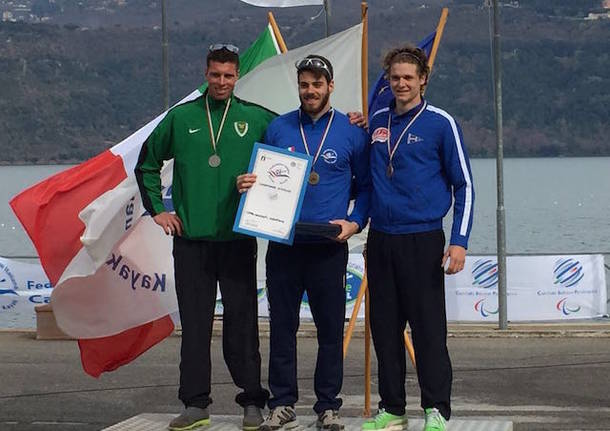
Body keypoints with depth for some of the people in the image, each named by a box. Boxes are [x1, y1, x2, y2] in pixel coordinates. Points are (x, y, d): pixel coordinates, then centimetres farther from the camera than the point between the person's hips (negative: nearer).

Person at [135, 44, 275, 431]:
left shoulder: (257, 119, 3)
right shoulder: (181, 118, 7)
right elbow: (147, 164, 16)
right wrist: (157, 208, 9)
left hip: (239, 238, -1)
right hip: (191, 239, 1)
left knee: (242, 323, 2)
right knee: (195, 324, 4)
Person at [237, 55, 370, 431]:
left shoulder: (351, 131, 3)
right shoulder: (278, 128, 8)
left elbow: (366, 184, 9)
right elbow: (262, 178, 16)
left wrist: (355, 222, -4)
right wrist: (247, 184, -5)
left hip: (329, 247, -1)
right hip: (283, 243, 2)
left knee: (331, 328, 2)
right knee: (282, 326, 4)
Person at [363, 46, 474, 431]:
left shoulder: (441, 123, -4)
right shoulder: (376, 122, 9)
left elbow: (464, 185, -2)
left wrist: (459, 241, -9)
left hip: (423, 240, -5)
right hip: (380, 240, 5)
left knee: (428, 329, -4)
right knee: (385, 328, 9)